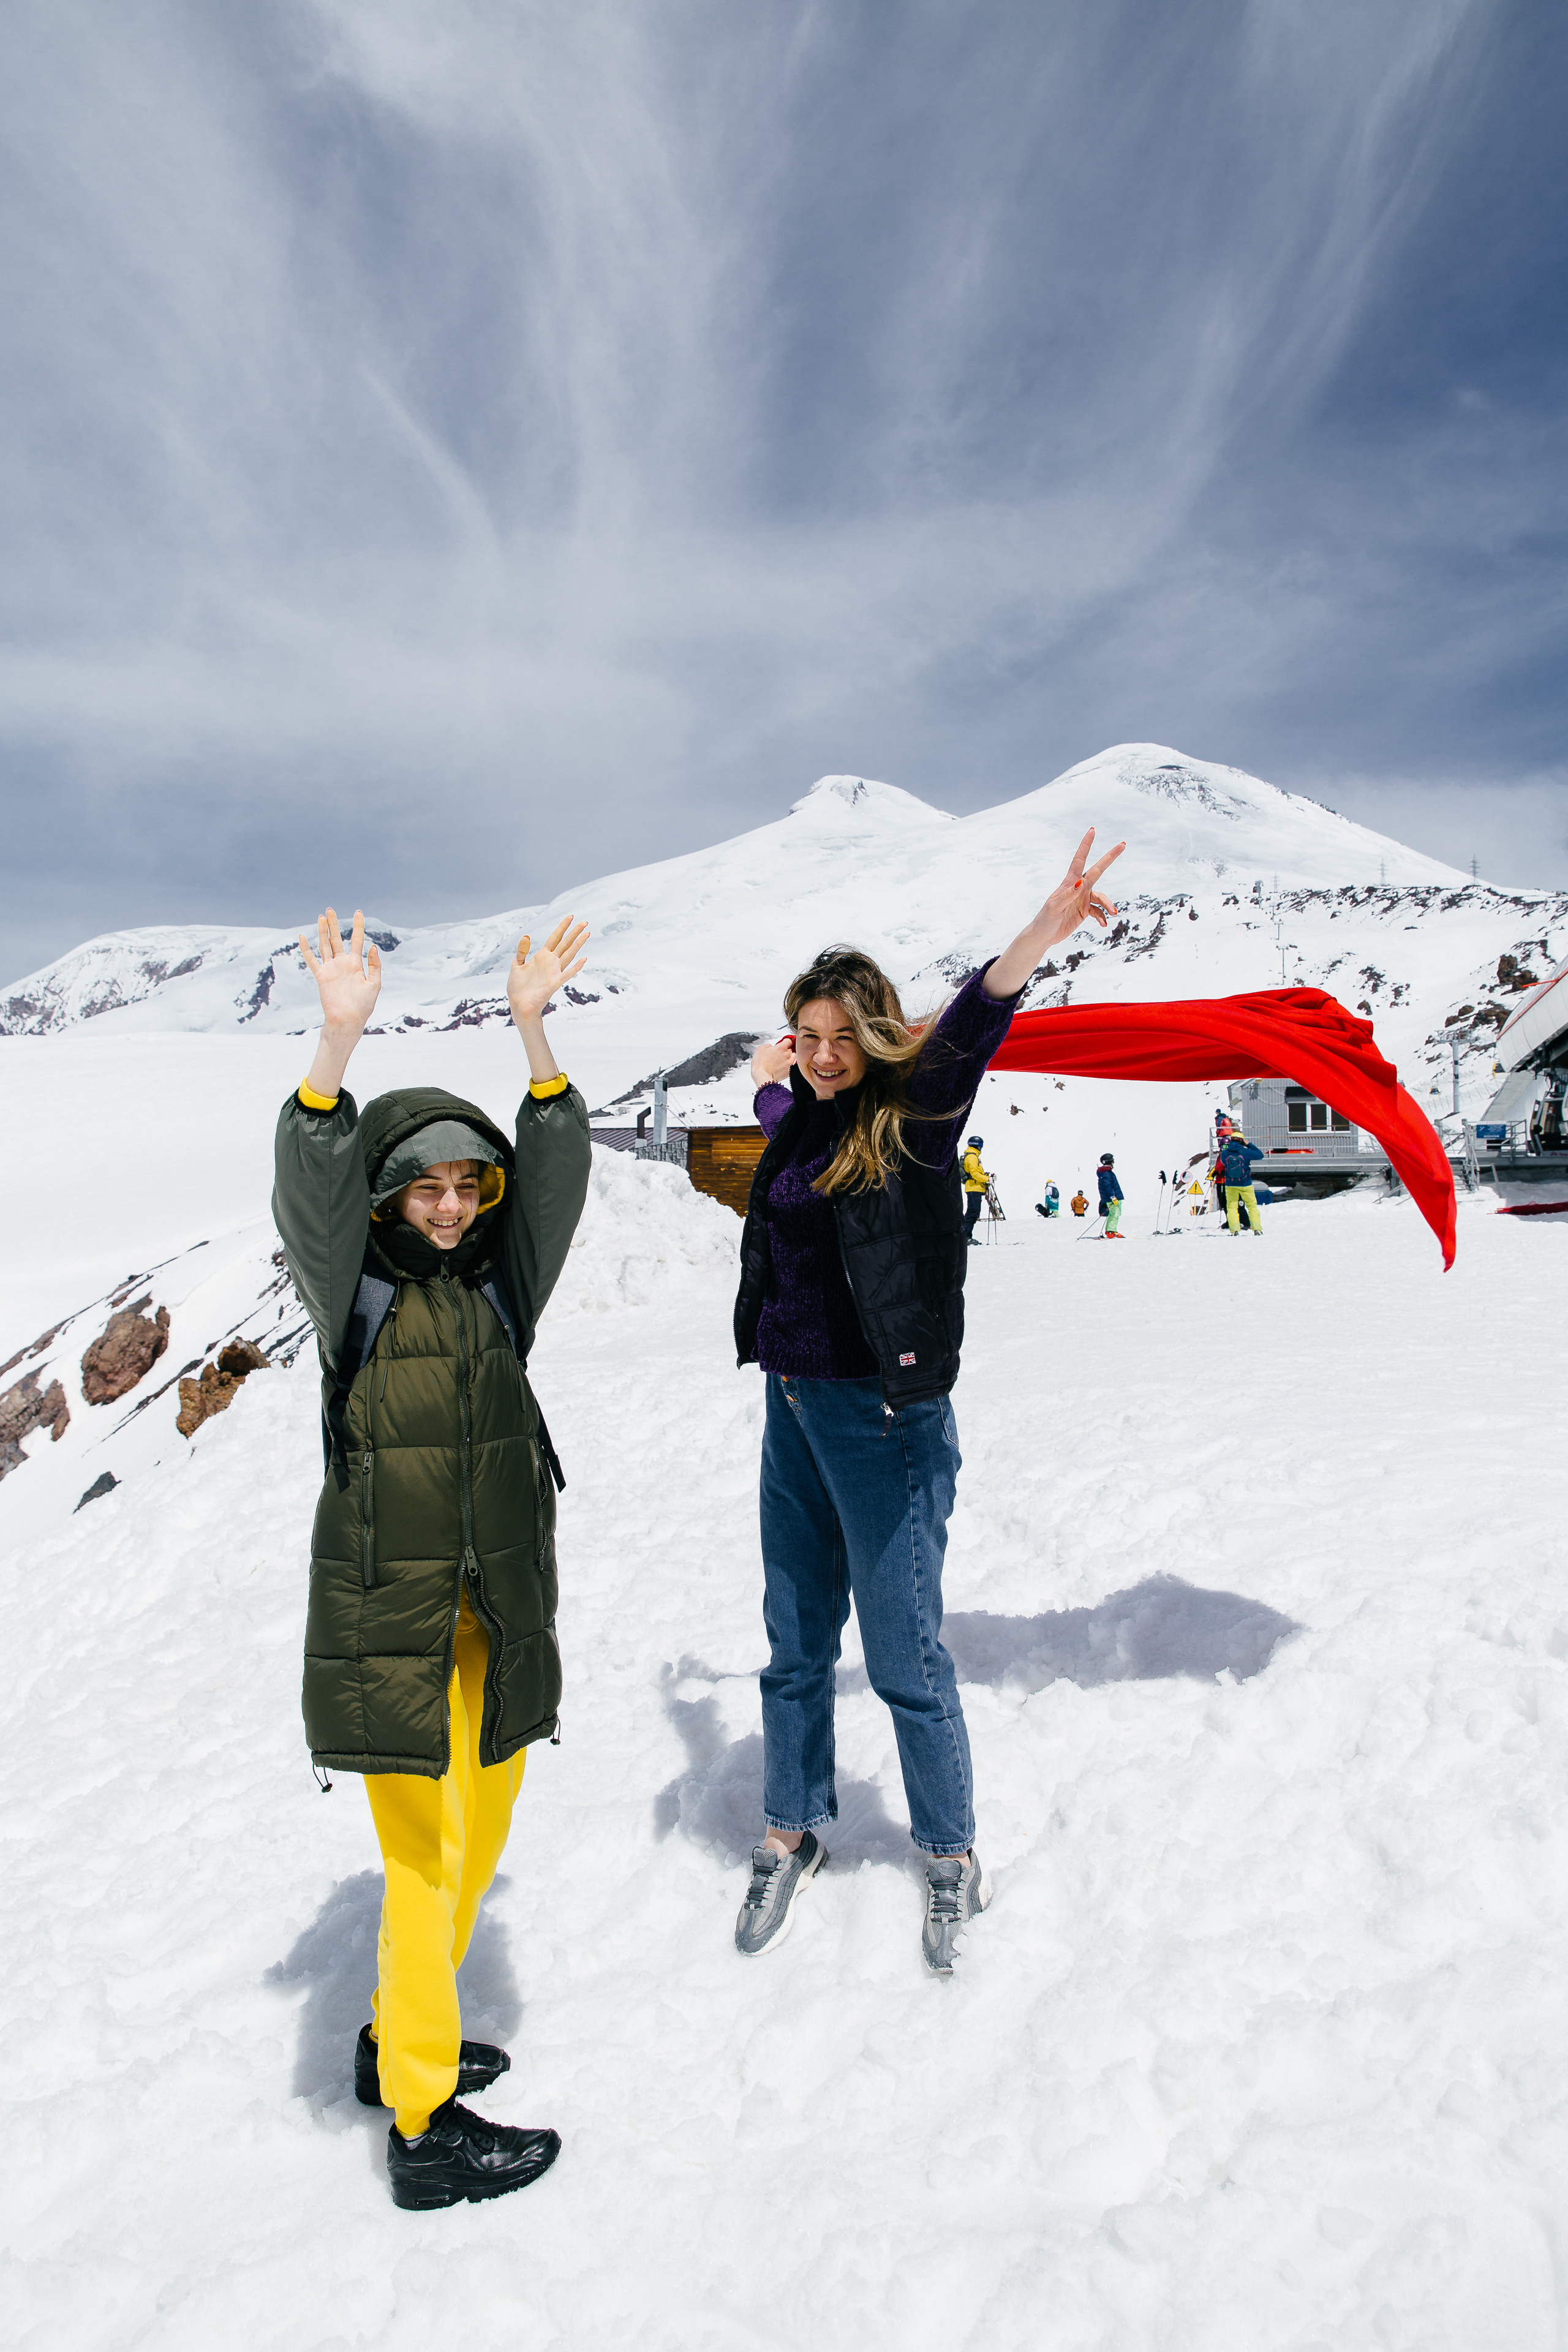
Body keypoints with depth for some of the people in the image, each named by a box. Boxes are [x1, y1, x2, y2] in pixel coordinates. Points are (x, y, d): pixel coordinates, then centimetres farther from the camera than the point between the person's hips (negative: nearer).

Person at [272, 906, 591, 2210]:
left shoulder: (503, 1279, 7)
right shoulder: (352, 1282, -3)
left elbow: (557, 1167, -5)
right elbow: (310, 1177, -22)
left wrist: (533, 1028, -17)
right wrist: (341, 1036, -36)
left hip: (502, 1600, 6)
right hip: (389, 1608, -5)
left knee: (484, 1822, 16)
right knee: (423, 1854, -2)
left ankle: (400, 2035, 37)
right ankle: (424, 2126, 13)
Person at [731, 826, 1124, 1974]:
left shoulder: (914, 1116, -9)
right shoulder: (801, 1122, 8)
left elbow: (969, 1027, -29)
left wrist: (1042, 935, -46)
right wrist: (770, 1076, 54)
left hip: (883, 1415, -6)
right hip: (792, 1407, 6)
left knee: (906, 1659, 6)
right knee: (795, 1647, 18)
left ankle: (954, 1859, 30)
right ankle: (792, 1836, 38)